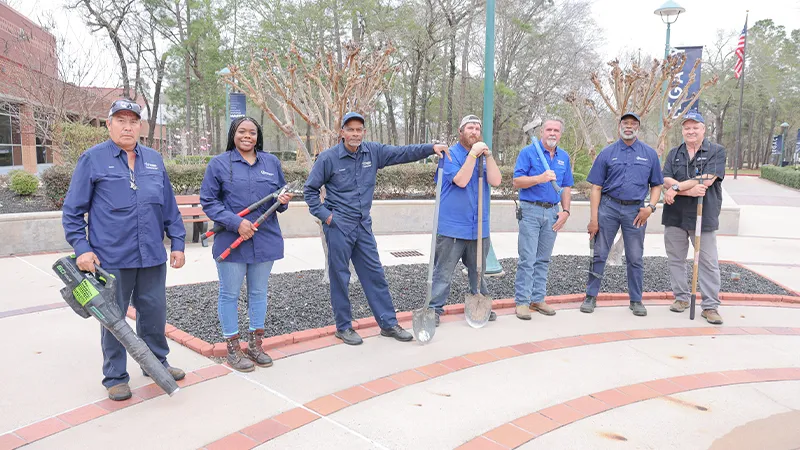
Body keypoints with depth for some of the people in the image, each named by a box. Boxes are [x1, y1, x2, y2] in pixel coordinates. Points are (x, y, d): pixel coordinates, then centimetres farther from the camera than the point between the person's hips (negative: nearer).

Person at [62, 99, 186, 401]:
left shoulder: (154, 160, 10)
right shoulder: (92, 159, -3)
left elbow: (170, 207, 13)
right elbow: (72, 210, -2)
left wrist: (177, 243, 9)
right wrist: (81, 248, -10)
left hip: (152, 257, 4)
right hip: (111, 259, -4)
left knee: (154, 313, 13)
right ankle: (115, 377, 24)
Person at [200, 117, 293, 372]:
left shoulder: (271, 162, 9)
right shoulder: (219, 164, -2)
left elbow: (280, 194, 17)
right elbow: (208, 201, -5)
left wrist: (283, 201, -8)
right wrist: (236, 223, -17)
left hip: (265, 239, 4)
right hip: (231, 240, -3)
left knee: (259, 292, 13)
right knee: (230, 294, 5)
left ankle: (255, 344, 28)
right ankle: (233, 349, 19)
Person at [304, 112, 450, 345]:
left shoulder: (373, 151, 4)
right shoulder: (328, 157, -7)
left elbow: (402, 153, 3)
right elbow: (310, 190, -1)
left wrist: (431, 148, -7)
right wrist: (324, 215, -7)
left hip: (363, 225, 5)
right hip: (338, 227, -4)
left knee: (375, 274, 9)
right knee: (340, 277, 4)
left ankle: (388, 323, 19)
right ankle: (343, 327, 18)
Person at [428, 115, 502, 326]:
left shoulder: (484, 155, 12)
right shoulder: (451, 154, -4)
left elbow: (495, 181, -3)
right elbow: (461, 180, -19)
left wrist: (488, 155, -11)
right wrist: (473, 154, -18)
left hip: (479, 227, 5)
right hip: (452, 227, -5)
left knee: (478, 271, 17)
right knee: (443, 272, -2)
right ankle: (435, 308, 8)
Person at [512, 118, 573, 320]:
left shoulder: (564, 157, 13)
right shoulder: (528, 152, -4)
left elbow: (566, 187, 15)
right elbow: (517, 181, -10)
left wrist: (565, 211, 3)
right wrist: (540, 178, -23)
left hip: (552, 212, 5)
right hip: (531, 210, -5)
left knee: (543, 259, 10)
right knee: (527, 259, -7)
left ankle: (538, 299, 19)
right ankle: (522, 301, 0)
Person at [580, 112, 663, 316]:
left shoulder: (649, 154, 8)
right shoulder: (607, 153, 3)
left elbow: (656, 185, 11)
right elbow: (596, 187, 0)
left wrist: (650, 207, -7)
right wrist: (593, 219, -7)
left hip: (635, 210, 1)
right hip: (608, 207, -1)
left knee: (635, 258, 8)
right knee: (599, 254, 2)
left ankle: (636, 300, 20)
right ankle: (591, 296, 12)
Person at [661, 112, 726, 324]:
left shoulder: (717, 152, 0)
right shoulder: (674, 153, 11)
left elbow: (707, 180, -15)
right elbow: (665, 180, -4)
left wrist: (677, 187, -14)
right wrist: (690, 190, -19)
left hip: (704, 217, -4)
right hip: (675, 216, 4)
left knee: (708, 263, 0)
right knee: (676, 259, 11)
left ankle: (710, 305, 7)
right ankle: (681, 297, 24)